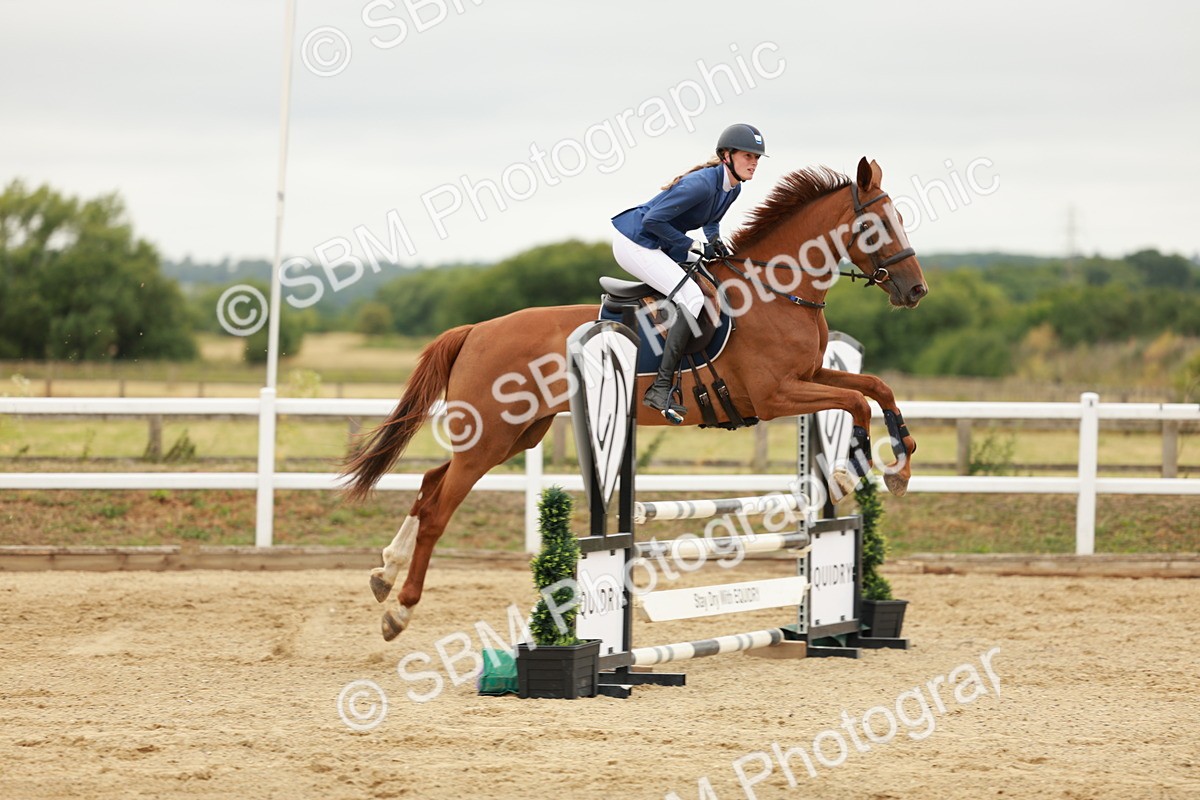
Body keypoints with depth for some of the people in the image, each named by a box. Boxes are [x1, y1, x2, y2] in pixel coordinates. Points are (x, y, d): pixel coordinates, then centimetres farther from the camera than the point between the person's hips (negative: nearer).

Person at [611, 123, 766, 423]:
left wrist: (714, 239, 2)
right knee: (692, 298, -23)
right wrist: (694, 245, -20)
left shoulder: (732, 188, 3)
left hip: (659, 244, 10)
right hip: (633, 242, -10)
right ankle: (661, 387, -24)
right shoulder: (702, 184, -26)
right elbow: (653, 220, -25)